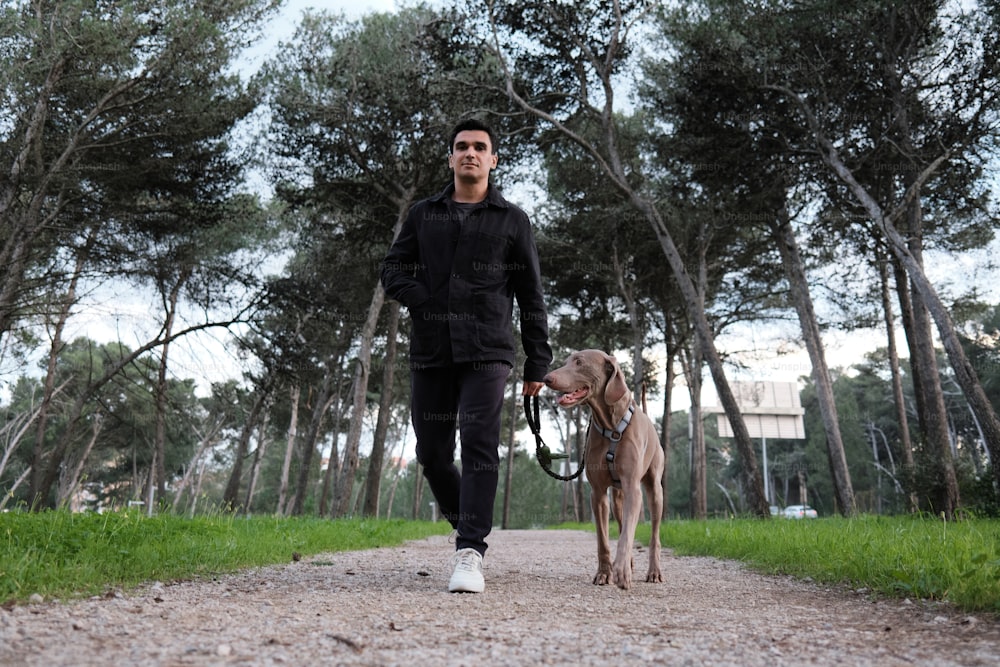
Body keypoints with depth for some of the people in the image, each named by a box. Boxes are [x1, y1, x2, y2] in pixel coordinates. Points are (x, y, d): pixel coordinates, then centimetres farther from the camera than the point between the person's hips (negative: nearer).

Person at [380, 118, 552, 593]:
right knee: (432, 452, 7)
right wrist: (427, 303, -7)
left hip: (487, 352, -3)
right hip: (429, 352, 3)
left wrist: (537, 362, 3)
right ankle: (466, 525, 30)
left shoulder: (512, 220, 10)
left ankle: (470, 553, -12)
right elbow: (393, 270, 13)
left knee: (479, 445, -14)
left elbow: (530, 297, 8)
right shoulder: (423, 214, 16)